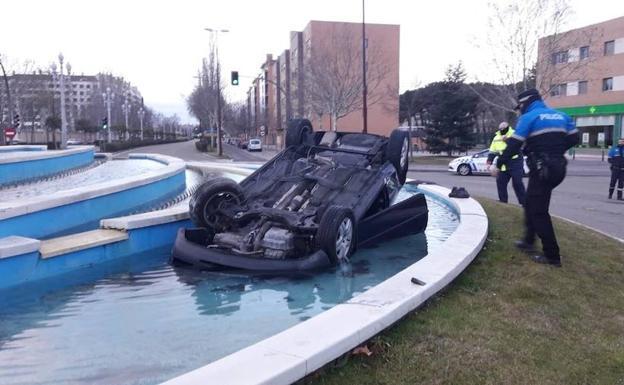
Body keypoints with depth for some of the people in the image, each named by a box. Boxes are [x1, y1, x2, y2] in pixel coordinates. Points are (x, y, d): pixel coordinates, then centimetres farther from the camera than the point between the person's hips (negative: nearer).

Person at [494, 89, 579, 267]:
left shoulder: (528, 117, -7)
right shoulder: (561, 116, 13)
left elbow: (514, 145, -13)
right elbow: (573, 138, 15)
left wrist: (499, 164, -5)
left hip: (541, 170, -8)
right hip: (558, 168, 8)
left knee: (539, 212, -2)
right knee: (530, 204, 21)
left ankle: (552, 256, 0)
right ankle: (528, 240, 25)